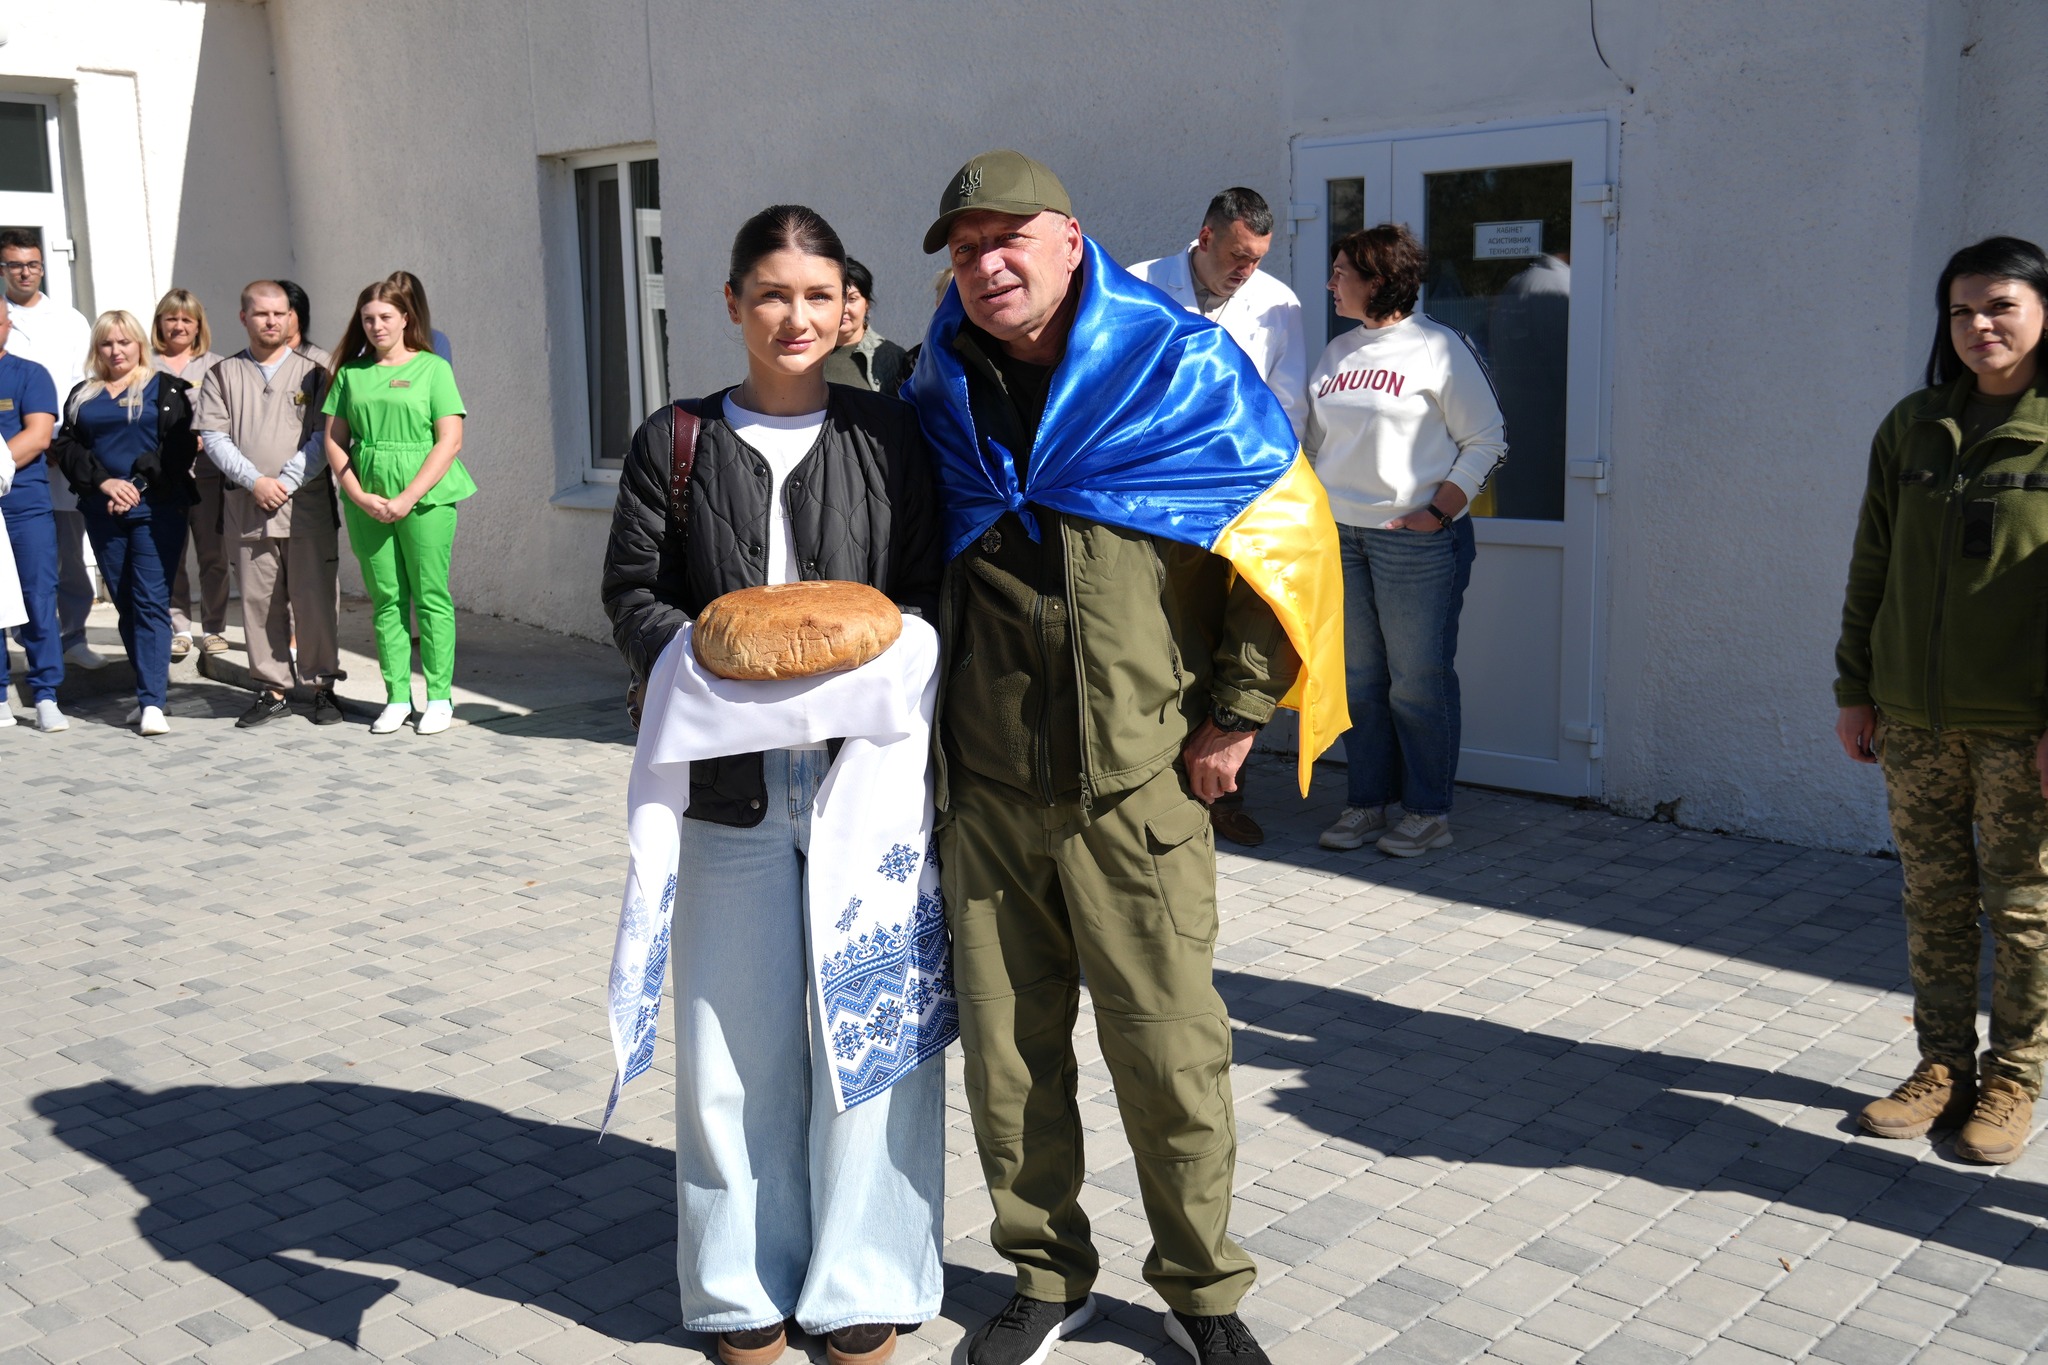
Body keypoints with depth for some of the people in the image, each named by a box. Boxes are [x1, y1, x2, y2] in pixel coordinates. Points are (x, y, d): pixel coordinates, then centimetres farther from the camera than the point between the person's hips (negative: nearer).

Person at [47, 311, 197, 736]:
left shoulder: (166, 389, 4)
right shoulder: (82, 395, 16)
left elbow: (179, 446, -6)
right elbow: (66, 447, 8)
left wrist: (138, 485, -14)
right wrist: (103, 482, -9)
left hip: (157, 509, -4)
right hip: (103, 514, 5)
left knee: (151, 602, -11)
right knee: (125, 604, 7)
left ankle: (152, 702, -15)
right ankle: (154, 687, 15)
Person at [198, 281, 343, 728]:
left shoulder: (314, 368, 5)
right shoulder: (223, 374, 12)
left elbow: (325, 435, -3)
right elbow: (213, 437, 3)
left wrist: (286, 481, -11)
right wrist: (254, 481, -10)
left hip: (307, 505, -2)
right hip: (247, 507, 2)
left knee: (315, 598, -2)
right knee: (260, 602, 4)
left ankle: (322, 686, 8)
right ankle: (272, 689, 12)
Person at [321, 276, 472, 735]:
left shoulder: (432, 368, 2)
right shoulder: (351, 373, 12)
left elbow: (449, 442, -5)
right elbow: (334, 441, 10)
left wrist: (407, 499, -11)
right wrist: (360, 496, -5)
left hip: (426, 497, -3)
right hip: (366, 502, 3)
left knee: (431, 597, -2)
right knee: (386, 600, 5)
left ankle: (440, 698, 4)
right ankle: (397, 697, 12)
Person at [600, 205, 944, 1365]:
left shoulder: (890, 434, 6)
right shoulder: (677, 440, 8)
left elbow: (929, 591, 3)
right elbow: (634, 591, 6)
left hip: (866, 772, -1)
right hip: (731, 779, 1)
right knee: (740, 1039, 7)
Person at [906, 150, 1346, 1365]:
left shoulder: (1177, 364, -5)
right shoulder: (943, 392, 7)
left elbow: (1286, 535, -1)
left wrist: (1234, 715, -3)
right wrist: (926, 725, 14)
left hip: (1138, 786, -3)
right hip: (986, 787, 4)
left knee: (1170, 1050, 3)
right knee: (1008, 1048, 10)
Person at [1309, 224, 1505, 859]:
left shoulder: (1437, 347, -4)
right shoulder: (1337, 352, 14)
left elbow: (1487, 442, -4)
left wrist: (1438, 512, -12)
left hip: (1415, 540, -6)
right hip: (1339, 537, 6)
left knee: (1418, 681, -1)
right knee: (1358, 678, 9)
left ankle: (1429, 812, 10)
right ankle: (1366, 803, 20)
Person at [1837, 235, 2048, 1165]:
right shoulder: (1912, 427, 7)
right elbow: (1871, 566, 11)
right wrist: (1854, 688, 9)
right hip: (1915, 717, 4)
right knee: (1933, 898, 11)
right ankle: (1944, 1066, 24)